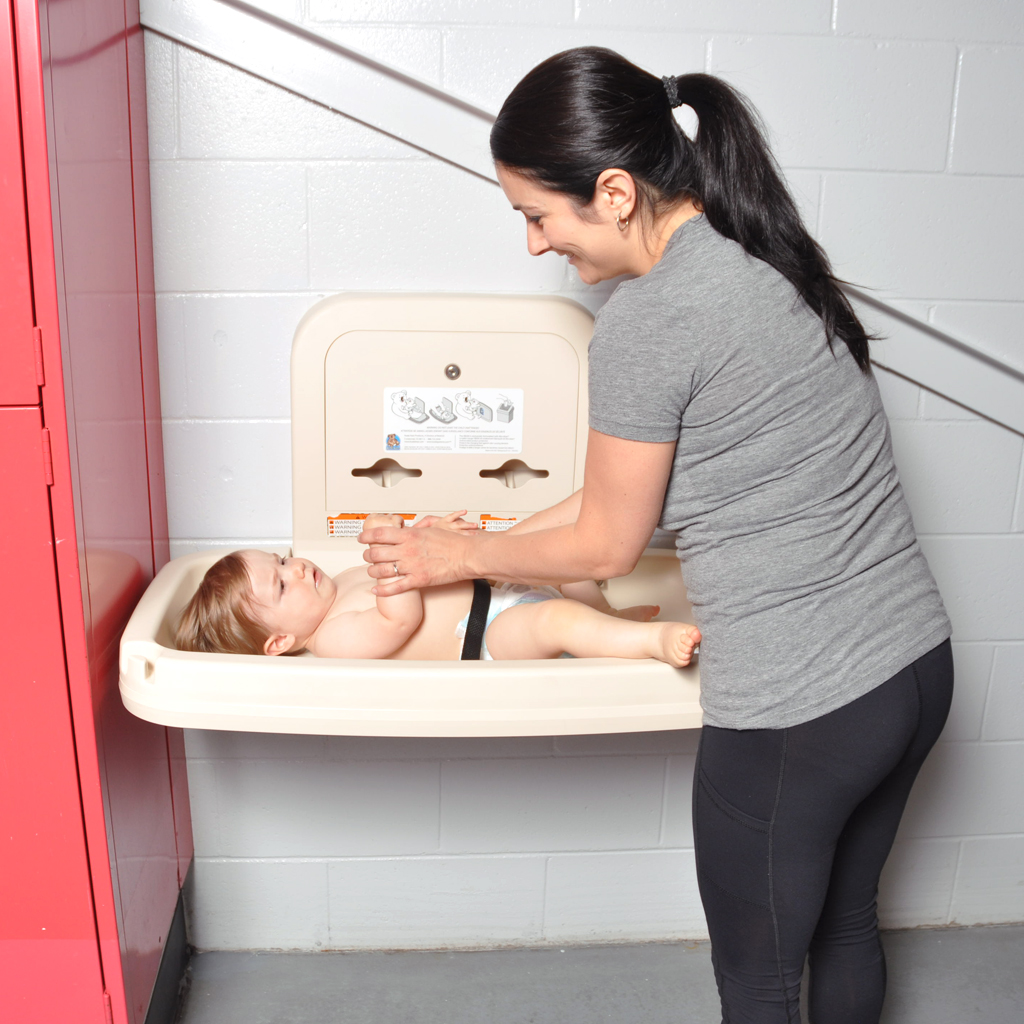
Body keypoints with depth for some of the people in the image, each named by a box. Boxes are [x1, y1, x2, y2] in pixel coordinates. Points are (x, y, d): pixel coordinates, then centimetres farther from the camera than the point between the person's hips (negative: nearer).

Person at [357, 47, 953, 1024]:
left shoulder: (645, 319, -21)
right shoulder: (769, 257, 7)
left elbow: (605, 546, -8)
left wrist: (459, 555, 8)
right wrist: (486, 550, 16)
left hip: (797, 710, -8)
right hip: (918, 659, 9)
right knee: (846, 925, 30)